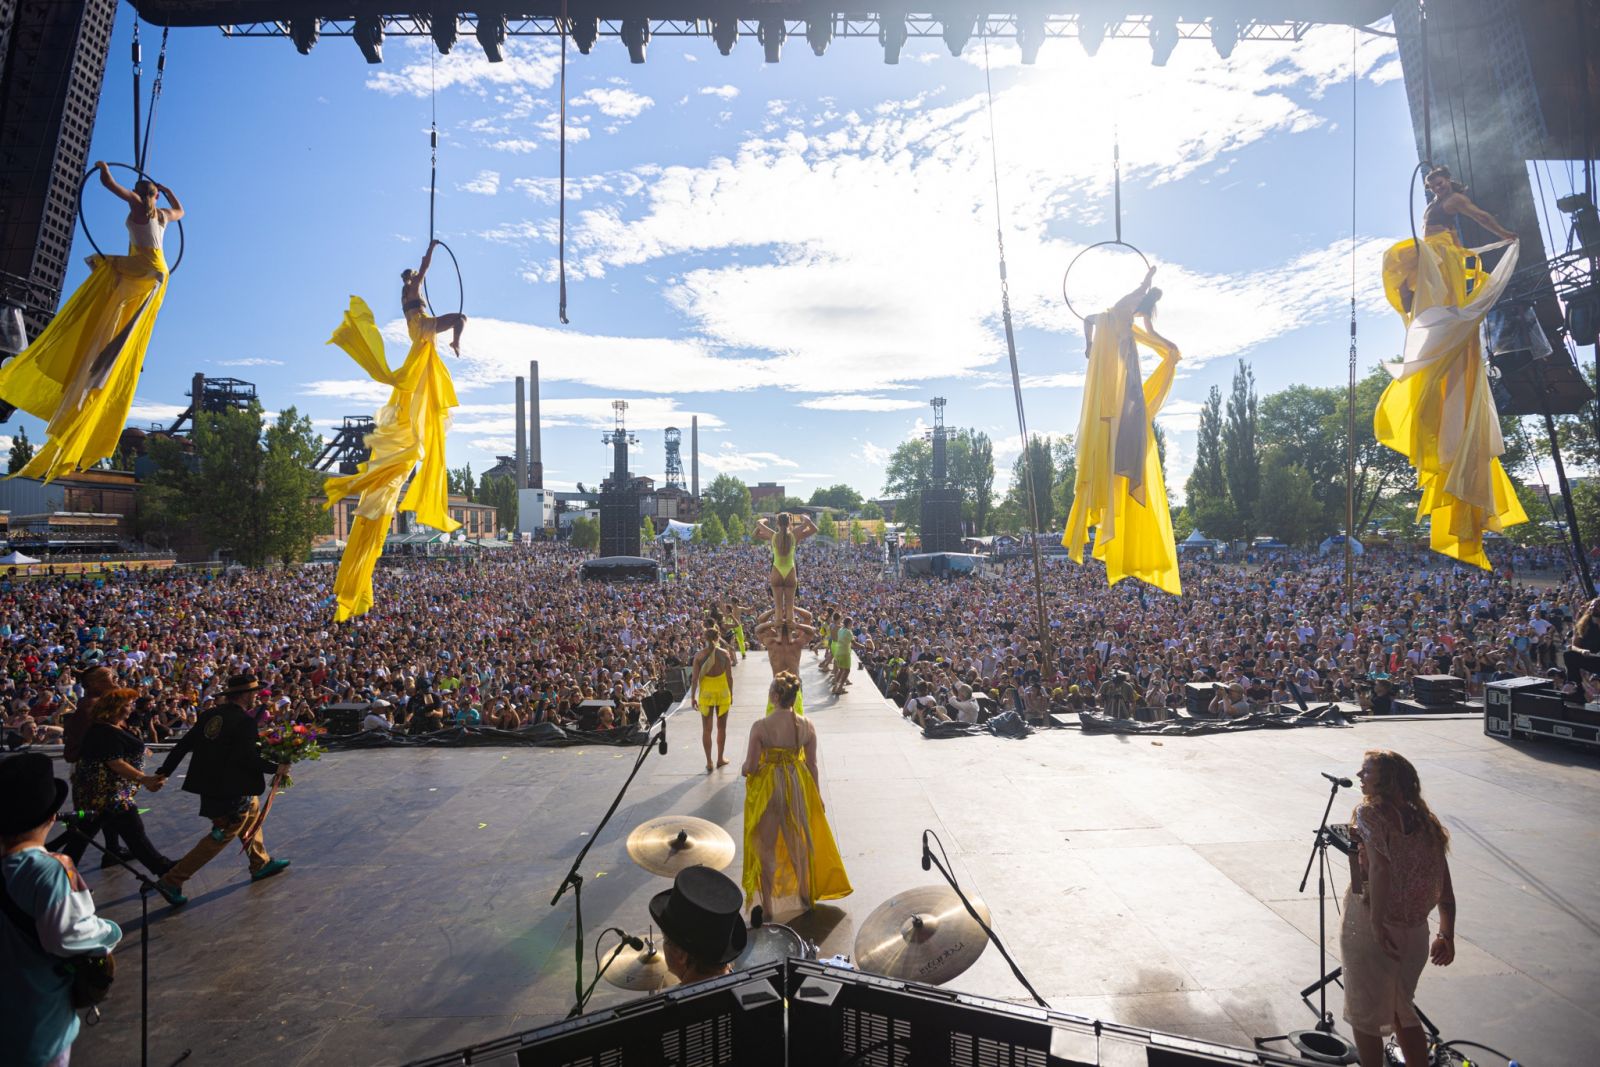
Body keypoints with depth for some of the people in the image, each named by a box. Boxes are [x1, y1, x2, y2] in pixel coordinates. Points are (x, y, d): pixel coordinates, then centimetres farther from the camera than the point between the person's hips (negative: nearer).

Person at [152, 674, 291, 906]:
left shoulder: (210, 714, 3)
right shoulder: (245, 721, -20)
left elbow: (184, 744, 3)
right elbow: (248, 758, -23)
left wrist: (164, 772, 9)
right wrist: (276, 768, -11)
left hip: (211, 783, 9)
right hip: (231, 789, -9)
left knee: (252, 810, 26)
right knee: (222, 835, 6)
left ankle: (261, 864, 39)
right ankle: (172, 881, 7)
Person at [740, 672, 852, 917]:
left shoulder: (760, 726, -22)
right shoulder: (807, 726, -12)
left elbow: (751, 766, -17)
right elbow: (812, 765, -3)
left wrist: (744, 769, 7)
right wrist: (818, 795, 11)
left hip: (767, 789, -3)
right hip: (797, 787, 3)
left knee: (766, 847, 15)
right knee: (799, 843, 24)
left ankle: (767, 906, 26)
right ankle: (805, 896, 42)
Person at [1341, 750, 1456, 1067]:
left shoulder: (1370, 813, -12)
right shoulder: (1425, 822, 8)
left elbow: (1380, 868, -26)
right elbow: (1445, 888, 7)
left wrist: (1377, 922, -23)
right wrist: (1447, 936, 10)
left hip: (1370, 929, -7)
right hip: (1416, 932, 7)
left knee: (1365, 1016, 10)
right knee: (1402, 1011, 25)